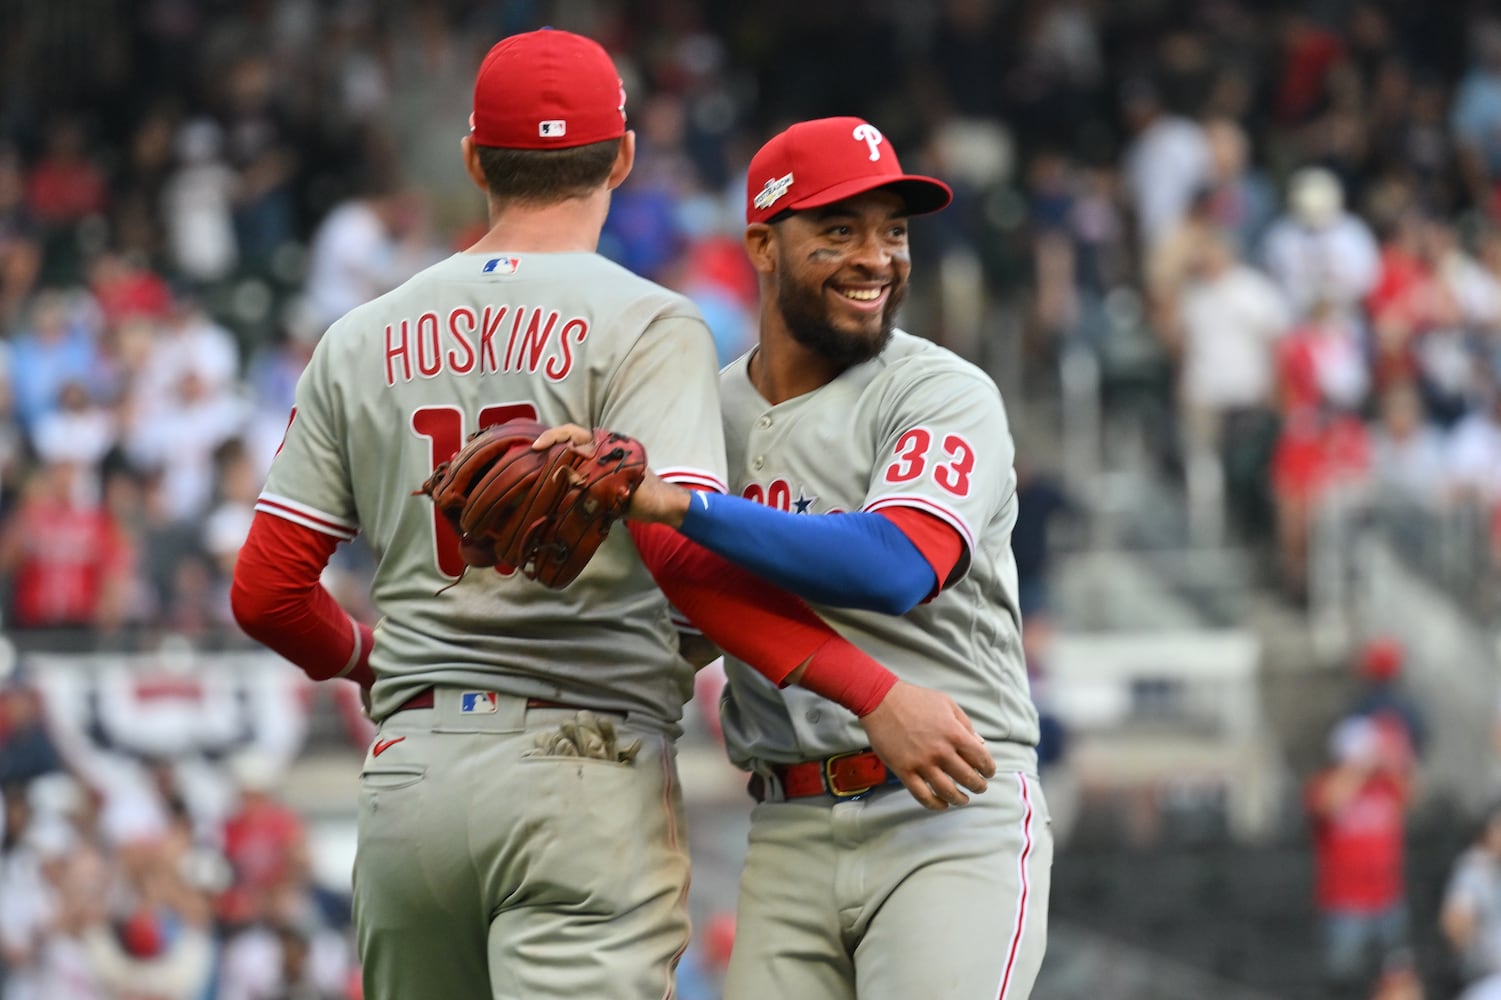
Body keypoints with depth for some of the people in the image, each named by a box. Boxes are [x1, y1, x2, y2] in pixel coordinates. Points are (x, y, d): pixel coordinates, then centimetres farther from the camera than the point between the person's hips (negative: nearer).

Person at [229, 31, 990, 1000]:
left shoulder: (361, 340, 13)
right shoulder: (643, 326, -2)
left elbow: (267, 592, 11)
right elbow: (683, 549, -18)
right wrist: (875, 692, -20)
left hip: (407, 774, 5)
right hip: (586, 775, -5)